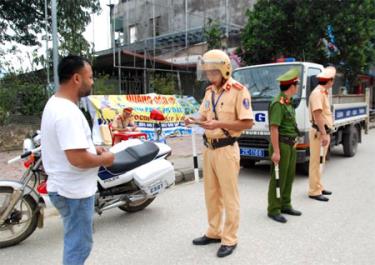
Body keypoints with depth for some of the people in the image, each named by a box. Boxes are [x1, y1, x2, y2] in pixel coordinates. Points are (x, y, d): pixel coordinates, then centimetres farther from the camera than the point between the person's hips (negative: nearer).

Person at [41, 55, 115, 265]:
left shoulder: (55, 103, 8)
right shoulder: (68, 112, -26)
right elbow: (77, 159, -32)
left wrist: (91, 147, 9)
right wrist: (103, 159, -15)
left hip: (68, 187, 10)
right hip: (75, 191, -10)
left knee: (76, 241, 27)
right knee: (79, 244, 7)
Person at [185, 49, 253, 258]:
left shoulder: (239, 91, -12)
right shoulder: (210, 91, 11)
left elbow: (247, 123, -16)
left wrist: (219, 124, -24)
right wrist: (193, 120, -5)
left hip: (226, 149, -8)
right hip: (209, 148, 8)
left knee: (229, 197, 3)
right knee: (211, 194, 16)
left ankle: (229, 239, 16)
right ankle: (214, 232, 32)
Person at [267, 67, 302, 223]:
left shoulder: (288, 102, 13)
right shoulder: (278, 103, -17)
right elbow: (274, 128, -21)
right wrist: (276, 151, -23)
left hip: (291, 145, 10)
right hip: (281, 144, -9)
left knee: (289, 176, 15)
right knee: (278, 178, -2)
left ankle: (285, 205, 28)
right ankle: (273, 210, 8)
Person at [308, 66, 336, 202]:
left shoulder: (323, 92, 15)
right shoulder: (317, 93, -15)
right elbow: (317, 115, -22)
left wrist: (326, 133, 17)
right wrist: (324, 134, -23)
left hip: (324, 131, 10)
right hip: (319, 132, -10)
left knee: (320, 162, 16)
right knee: (315, 162, -4)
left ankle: (319, 187, 27)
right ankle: (314, 191, 3)